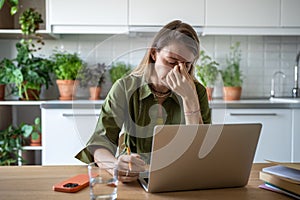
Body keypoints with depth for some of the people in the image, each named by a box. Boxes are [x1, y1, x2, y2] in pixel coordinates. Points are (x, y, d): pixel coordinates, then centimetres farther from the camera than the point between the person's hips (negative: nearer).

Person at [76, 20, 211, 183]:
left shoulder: (197, 92, -3)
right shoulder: (125, 88, -6)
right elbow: (101, 141, -12)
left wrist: (189, 98, -19)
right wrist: (115, 164, -33)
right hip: (132, 179, 0)